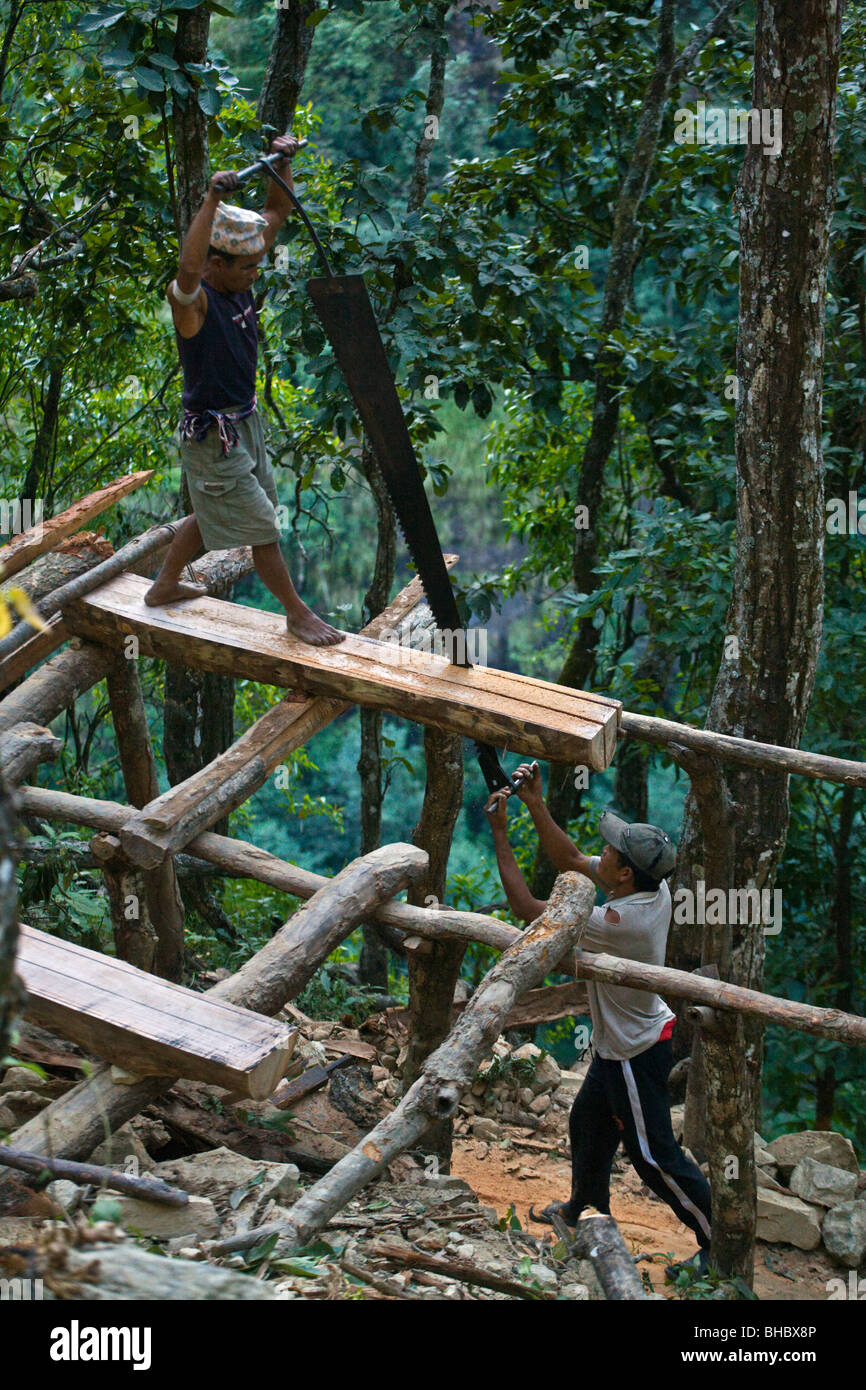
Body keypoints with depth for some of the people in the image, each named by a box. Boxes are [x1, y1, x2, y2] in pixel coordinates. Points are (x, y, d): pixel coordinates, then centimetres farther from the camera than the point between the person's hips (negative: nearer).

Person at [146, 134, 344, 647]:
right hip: (213, 438, -9)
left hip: (245, 422, 9)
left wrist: (283, 164, -13)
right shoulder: (192, 299, -26)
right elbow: (188, 267, -51)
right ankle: (297, 614, 15)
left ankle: (165, 586, 44)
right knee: (262, 528, 1)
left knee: (212, 514, 25)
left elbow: (276, 213, 3)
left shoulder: (237, 279, -3)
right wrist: (212, 201, -56)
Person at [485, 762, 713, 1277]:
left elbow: (527, 909, -26)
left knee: (654, 1156, 2)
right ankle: (586, 1207, 49)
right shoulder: (656, 888, -11)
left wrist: (500, 833, -22)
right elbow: (569, 859, 4)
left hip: (636, 1055, -10)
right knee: (589, 1122, 27)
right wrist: (536, 805, -3)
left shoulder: (620, 922, -36)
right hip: (618, 1045, 10)